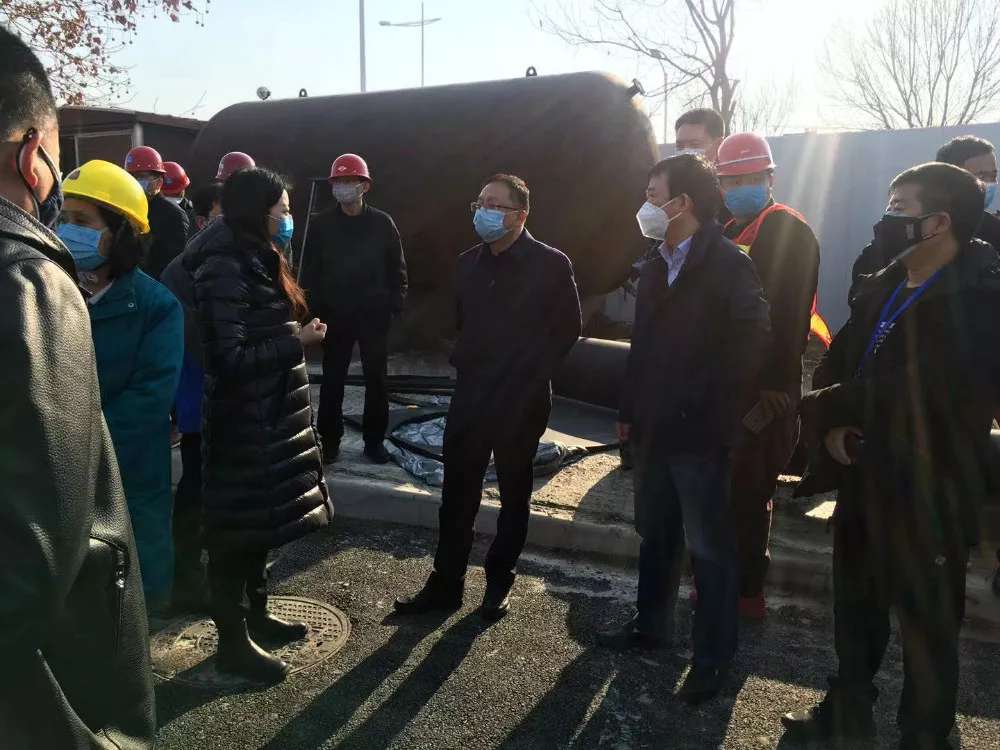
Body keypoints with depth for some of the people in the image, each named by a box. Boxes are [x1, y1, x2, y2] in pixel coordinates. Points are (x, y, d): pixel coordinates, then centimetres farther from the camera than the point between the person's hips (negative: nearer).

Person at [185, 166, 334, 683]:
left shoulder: (256, 261, 12)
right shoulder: (225, 269, -19)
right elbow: (229, 359, -23)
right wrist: (297, 342, -18)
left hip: (271, 418, 10)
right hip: (243, 424, -10)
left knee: (259, 524, 19)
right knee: (236, 532, 3)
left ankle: (257, 617, 36)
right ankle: (233, 642, 19)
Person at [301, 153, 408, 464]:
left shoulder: (382, 222, 0)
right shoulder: (322, 225, 1)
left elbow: (397, 266, 3)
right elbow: (310, 270, 2)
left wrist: (396, 302, -4)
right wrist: (314, 307, -5)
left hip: (374, 313, 0)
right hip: (335, 314, 0)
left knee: (376, 378, 7)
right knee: (332, 379, 5)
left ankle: (374, 439, 20)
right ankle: (329, 439, 17)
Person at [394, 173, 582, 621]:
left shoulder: (551, 264, -8)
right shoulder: (469, 262, 8)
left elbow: (568, 329, -4)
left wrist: (530, 374, -4)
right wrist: (465, 364, 10)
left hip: (521, 402, -4)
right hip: (470, 395, 4)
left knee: (514, 495, 11)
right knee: (456, 495, 7)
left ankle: (499, 582, 26)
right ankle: (445, 583, 20)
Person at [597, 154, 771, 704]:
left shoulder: (728, 265, -12)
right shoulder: (657, 265, 11)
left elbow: (751, 345, -17)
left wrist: (718, 416, -15)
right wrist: (629, 412, 11)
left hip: (699, 434, -7)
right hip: (653, 429, 7)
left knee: (708, 548, 6)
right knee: (655, 535, 20)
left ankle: (712, 658, 21)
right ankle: (651, 625, 38)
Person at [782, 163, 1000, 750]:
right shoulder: (882, 288, 7)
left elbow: (911, 389, -27)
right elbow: (837, 364, 10)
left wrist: (823, 409, -16)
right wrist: (830, 425, -7)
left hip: (930, 496, -7)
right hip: (865, 482, 7)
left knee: (928, 629, 12)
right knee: (856, 608, 23)